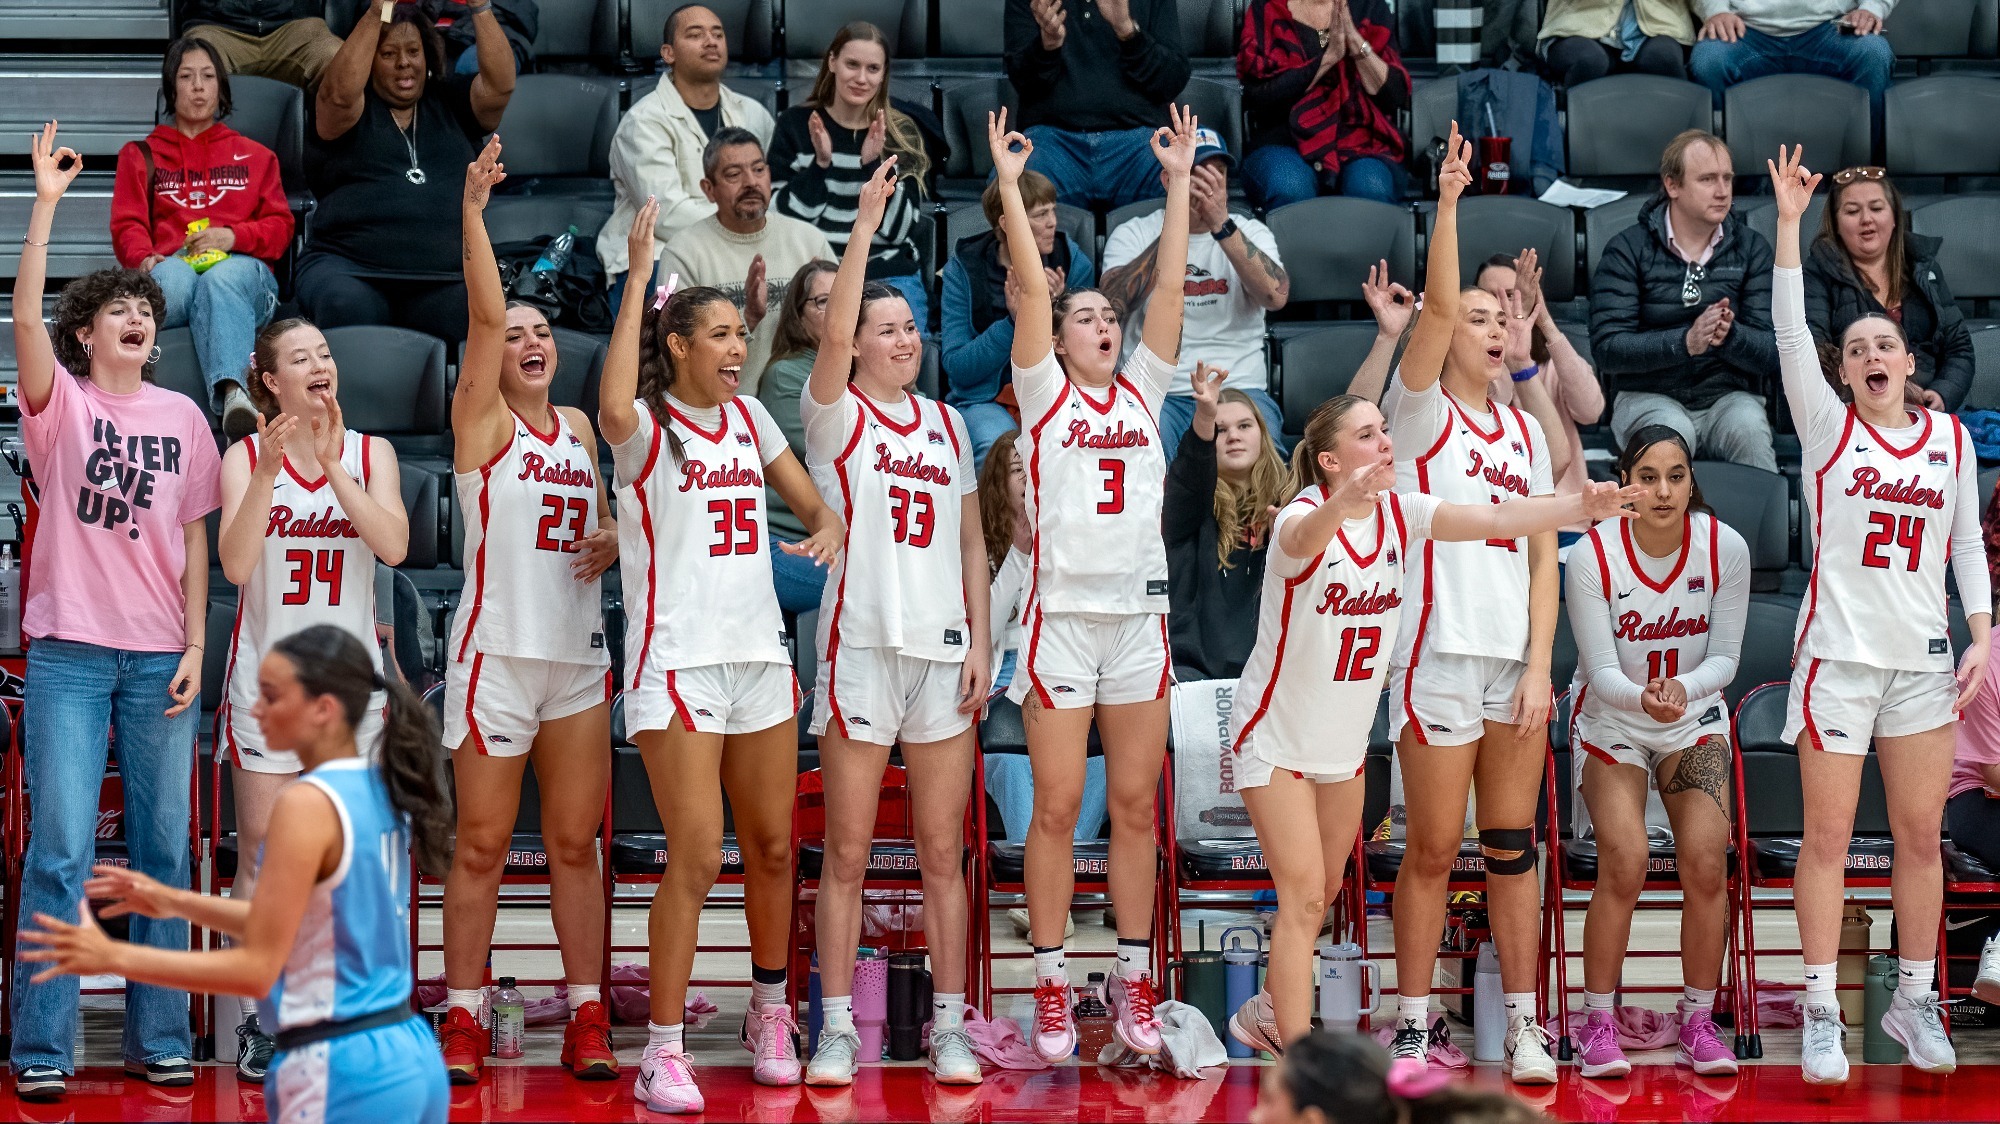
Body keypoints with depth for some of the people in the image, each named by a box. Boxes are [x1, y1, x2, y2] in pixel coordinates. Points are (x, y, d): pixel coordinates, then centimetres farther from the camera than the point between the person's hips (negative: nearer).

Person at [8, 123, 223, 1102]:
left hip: (159, 655, 3)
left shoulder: (183, 418, 10)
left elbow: (193, 540, 11)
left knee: (163, 848, 6)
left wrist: (195, 645, 2)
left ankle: (159, 1038, 14)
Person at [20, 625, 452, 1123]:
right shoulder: (380, 792, 10)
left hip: (345, 1072, -9)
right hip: (411, 1057, 9)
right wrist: (179, 903, 21)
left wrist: (113, 956, -16)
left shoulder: (309, 803, -16)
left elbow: (257, 968, -17)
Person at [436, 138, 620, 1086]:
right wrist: (473, 211, -26)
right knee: (481, 843, 0)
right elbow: (484, 313, -16)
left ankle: (587, 1014, 11)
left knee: (575, 843, 7)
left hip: (577, 654, 5)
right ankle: (462, 1016, 6)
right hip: (497, 648, -5)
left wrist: (608, 539, 4)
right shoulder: (482, 420, -3)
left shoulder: (578, 427, 13)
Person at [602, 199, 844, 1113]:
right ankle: (663, 1051, -4)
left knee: (772, 846, 12)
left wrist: (828, 525, -4)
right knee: (696, 857, -11)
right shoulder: (647, 426, -8)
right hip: (677, 662, -6)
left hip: (760, 656, 6)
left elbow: (811, 501, 21)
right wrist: (640, 272, -31)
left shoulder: (748, 416, 11)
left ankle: (770, 1010, 32)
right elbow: (611, 407, -33)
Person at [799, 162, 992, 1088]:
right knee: (847, 854, -1)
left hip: (942, 649, 4)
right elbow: (833, 333, -20)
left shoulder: (946, 422, 14)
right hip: (861, 646, -4)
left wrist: (980, 641, 5)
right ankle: (837, 1026, 5)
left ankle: (949, 1023, 10)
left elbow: (971, 540, 14)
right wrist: (865, 225, -23)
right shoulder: (836, 414, 1)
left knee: (943, 853, 6)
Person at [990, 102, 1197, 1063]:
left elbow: (1170, 285, 6)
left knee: (1135, 807, 6)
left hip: (1139, 614, 3)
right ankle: (1051, 986, 4)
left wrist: (1179, 180, 4)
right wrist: (1009, 184, -8)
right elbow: (1031, 286, -5)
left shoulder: (1143, 390, 11)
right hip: (1063, 613, -3)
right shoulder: (1044, 393, 3)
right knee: (1058, 809, -1)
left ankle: (1133, 980, 12)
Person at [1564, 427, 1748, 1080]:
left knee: (1705, 862, -19)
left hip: (1695, 720, 2)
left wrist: (1683, 689, -30)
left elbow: (1724, 658, -8)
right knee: (1624, 862, -24)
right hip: (1610, 721, -2)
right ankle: (1598, 1024, -8)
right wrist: (1642, 697, -40)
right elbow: (1602, 672, -17)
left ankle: (1698, 1023, -1)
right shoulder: (1592, 556, -19)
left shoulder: (1725, 548, -13)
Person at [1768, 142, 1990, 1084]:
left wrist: (1983, 640, 2)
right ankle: (1822, 1016, 2)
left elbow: (1968, 545, 11)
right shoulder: (1829, 426, 1)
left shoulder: (1951, 438, 8)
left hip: (1925, 659, 2)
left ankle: (1915, 1001, 17)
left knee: (1920, 838, 6)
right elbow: (1790, 334, -11)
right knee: (1827, 838, -2)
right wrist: (1789, 222, -17)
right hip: (1839, 651, -2)